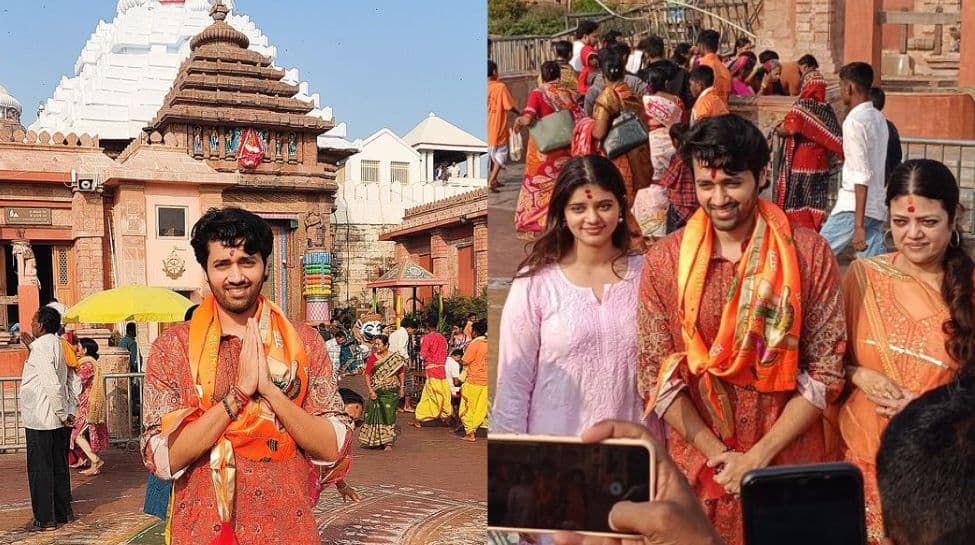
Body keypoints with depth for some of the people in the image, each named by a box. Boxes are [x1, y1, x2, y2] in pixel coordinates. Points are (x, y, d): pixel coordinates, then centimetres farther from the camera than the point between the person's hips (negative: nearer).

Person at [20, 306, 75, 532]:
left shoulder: (41, 348, -18)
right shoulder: (56, 344, 8)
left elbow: (52, 384, -24)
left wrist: (62, 414, -17)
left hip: (40, 420, -8)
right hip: (59, 419, 8)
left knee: (40, 469, 2)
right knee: (59, 466, 15)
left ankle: (45, 520, 8)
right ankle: (63, 513, 24)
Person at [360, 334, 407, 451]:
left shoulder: (396, 357, 0)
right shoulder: (373, 358, 0)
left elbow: (401, 372, 10)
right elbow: (367, 375, -1)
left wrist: (402, 387, 5)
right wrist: (371, 390, -9)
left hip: (392, 392, -1)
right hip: (377, 392, 1)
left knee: (389, 415, -1)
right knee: (376, 415, 4)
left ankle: (388, 442, 5)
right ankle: (375, 440, 17)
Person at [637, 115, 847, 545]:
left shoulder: (809, 254, -6)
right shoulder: (663, 262, -4)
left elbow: (826, 372, -7)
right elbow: (657, 378, -5)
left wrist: (757, 457, -13)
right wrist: (721, 458, -12)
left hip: (790, 462, 0)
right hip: (697, 465, 1)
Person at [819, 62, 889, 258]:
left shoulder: (855, 121, -14)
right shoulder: (878, 118, 13)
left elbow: (861, 176, -20)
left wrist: (858, 224, -22)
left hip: (855, 208, -8)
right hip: (877, 208, 8)